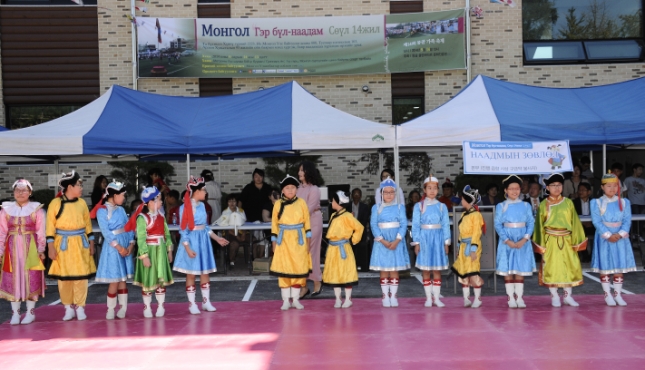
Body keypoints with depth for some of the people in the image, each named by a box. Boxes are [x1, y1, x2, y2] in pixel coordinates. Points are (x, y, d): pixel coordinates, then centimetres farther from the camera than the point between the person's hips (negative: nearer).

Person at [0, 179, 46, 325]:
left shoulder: (37, 209, 0)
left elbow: (41, 232, -2)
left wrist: (41, 249, -6)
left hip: (31, 248, -2)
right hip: (12, 249, 2)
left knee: (31, 279, 1)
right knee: (12, 279, 4)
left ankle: (30, 312, 12)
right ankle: (15, 313, 13)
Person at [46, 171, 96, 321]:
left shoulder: (82, 203, 5)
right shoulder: (56, 203, -7)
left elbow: (88, 224, 11)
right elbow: (50, 226, -6)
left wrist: (91, 243, 9)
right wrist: (51, 247, -10)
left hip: (80, 244, 3)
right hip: (63, 245, -3)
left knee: (81, 276, 2)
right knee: (64, 277, 4)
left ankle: (80, 308, 12)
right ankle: (68, 308, 17)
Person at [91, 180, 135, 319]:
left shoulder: (121, 209, 10)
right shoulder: (102, 211, -9)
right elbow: (106, 232, -16)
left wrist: (130, 244, -8)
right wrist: (118, 247, -20)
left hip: (125, 246, 6)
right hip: (113, 248, -6)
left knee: (122, 279, 10)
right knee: (114, 281, -3)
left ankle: (123, 309, 17)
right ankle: (110, 310, 9)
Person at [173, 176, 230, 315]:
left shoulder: (202, 205, 7)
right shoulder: (185, 207, -12)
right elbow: (183, 230, -12)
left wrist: (218, 239, 15)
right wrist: (188, 248, -18)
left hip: (203, 241, 6)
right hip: (191, 242, -6)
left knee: (205, 272, 10)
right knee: (191, 274, 2)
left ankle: (206, 302, 19)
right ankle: (192, 304, 11)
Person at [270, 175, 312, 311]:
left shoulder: (301, 203, 2)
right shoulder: (278, 204, 1)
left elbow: (307, 223, 5)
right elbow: (274, 225, 4)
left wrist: (308, 242, 3)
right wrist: (274, 243, 2)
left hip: (298, 241, 1)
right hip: (283, 241, 0)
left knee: (299, 269, 2)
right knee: (283, 270, -1)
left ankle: (295, 299, 13)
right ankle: (286, 300, 8)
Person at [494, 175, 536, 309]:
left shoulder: (526, 206, 5)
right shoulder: (501, 206, 0)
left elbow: (531, 223, 1)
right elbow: (498, 225, -4)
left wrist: (525, 239, -13)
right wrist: (507, 241, -14)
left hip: (522, 242, 1)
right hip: (507, 242, -1)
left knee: (520, 270, 4)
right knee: (507, 270, 1)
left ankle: (519, 298, 10)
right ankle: (511, 298, 9)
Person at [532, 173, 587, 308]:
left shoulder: (568, 203, 4)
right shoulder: (543, 205, 0)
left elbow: (574, 222, 5)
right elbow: (539, 226, 2)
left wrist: (576, 241, 1)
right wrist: (540, 244, -2)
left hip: (566, 241, 2)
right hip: (550, 241, -2)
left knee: (569, 266, 4)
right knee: (551, 268, 2)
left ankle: (568, 296, 19)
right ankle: (554, 297, 16)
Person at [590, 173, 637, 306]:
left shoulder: (624, 202, 4)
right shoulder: (597, 203, -3)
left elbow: (627, 220, -2)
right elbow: (597, 221, -11)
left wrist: (620, 234, -17)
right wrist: (608, 235, -20)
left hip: (620, 237, 2)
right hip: (604, 238, -2)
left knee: (620, 266, 4)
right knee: (605, 266, 1)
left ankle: (617, 294, 14)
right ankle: (607, 295, 11)